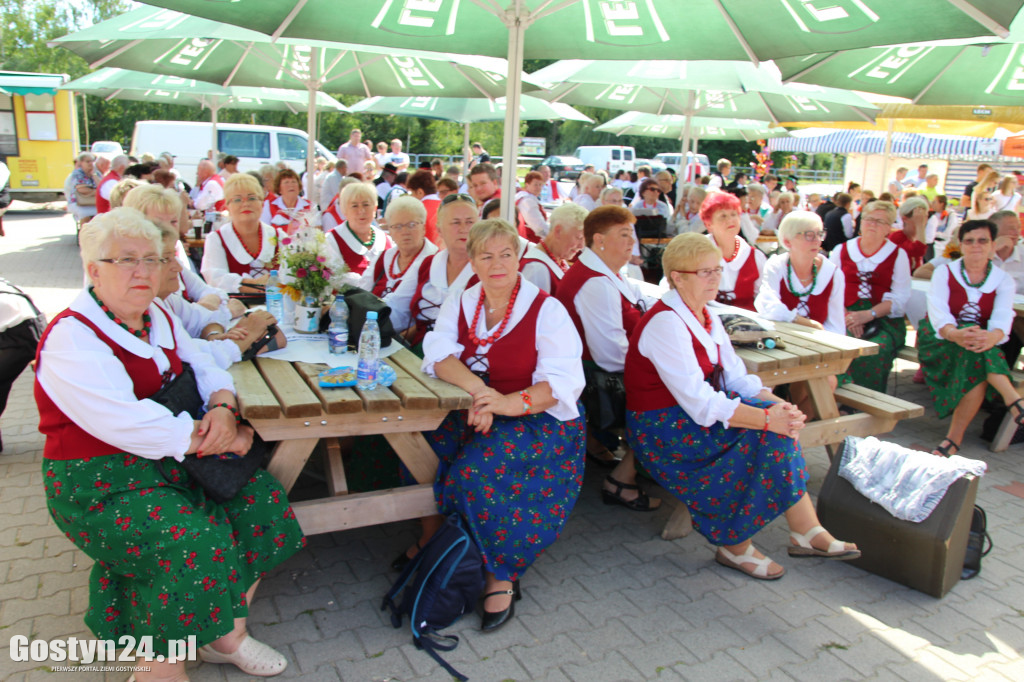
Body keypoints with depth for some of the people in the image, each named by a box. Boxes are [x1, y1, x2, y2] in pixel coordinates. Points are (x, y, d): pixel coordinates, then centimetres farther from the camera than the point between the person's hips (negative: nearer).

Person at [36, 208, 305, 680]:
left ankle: (226, 636, 7)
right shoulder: (71, 338, -18)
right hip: (98, 485, -8)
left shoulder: (156, 317, 9)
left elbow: (204, 367, 11)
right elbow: (127, 424, -28)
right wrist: (217, 439, -23)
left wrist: (223, 407, -14)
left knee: (259, 496, -7)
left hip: (169, 462, 8)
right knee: (196, 543, -29)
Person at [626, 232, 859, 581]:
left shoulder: (707, 317, 9)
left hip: (697, 413, 8)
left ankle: (806, 532, -4)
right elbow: (701, 404, -26)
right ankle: (736, 546, -8)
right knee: (765, 433, -21)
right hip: (661, 429, -8)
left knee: (779, 419, -12)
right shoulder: (665, 323, -21)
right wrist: (767, 417, -27)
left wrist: (777, 403, -14)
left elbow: (738, 377, 4)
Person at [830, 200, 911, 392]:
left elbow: (901, 297, 1)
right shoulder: (841, 250, 14)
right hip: (847, 317, 1)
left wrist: (868, 315, -15)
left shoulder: (898, 255, 11)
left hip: (884, 320, -1)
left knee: (873, 352, -32)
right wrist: (846, 315, -12)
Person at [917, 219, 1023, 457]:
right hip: (940, 339, -1)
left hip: (984, 341, 1)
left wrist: (993, 336, -43)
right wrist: (956, 334, -41)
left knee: (978, 361, -32)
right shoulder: (944, 273, -1)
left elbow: (1002, 317, -16)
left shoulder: (1004, 281, 3)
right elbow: (937, 313, -18)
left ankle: (955, 437, -29)